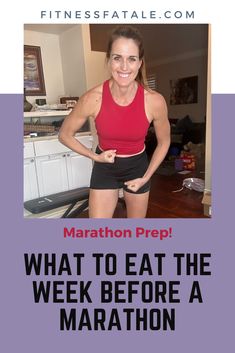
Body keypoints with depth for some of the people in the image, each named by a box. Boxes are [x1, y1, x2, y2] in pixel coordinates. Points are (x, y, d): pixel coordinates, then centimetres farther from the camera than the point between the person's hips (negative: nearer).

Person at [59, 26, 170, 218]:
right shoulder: (92, 98, -21)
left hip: (137, 167, 1)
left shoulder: (155, 101, -21)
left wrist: (145, 178, -4)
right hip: (105, 168, 0)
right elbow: (65, 134, -5)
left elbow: (164, 141, -3)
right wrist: (95, 156, -11)